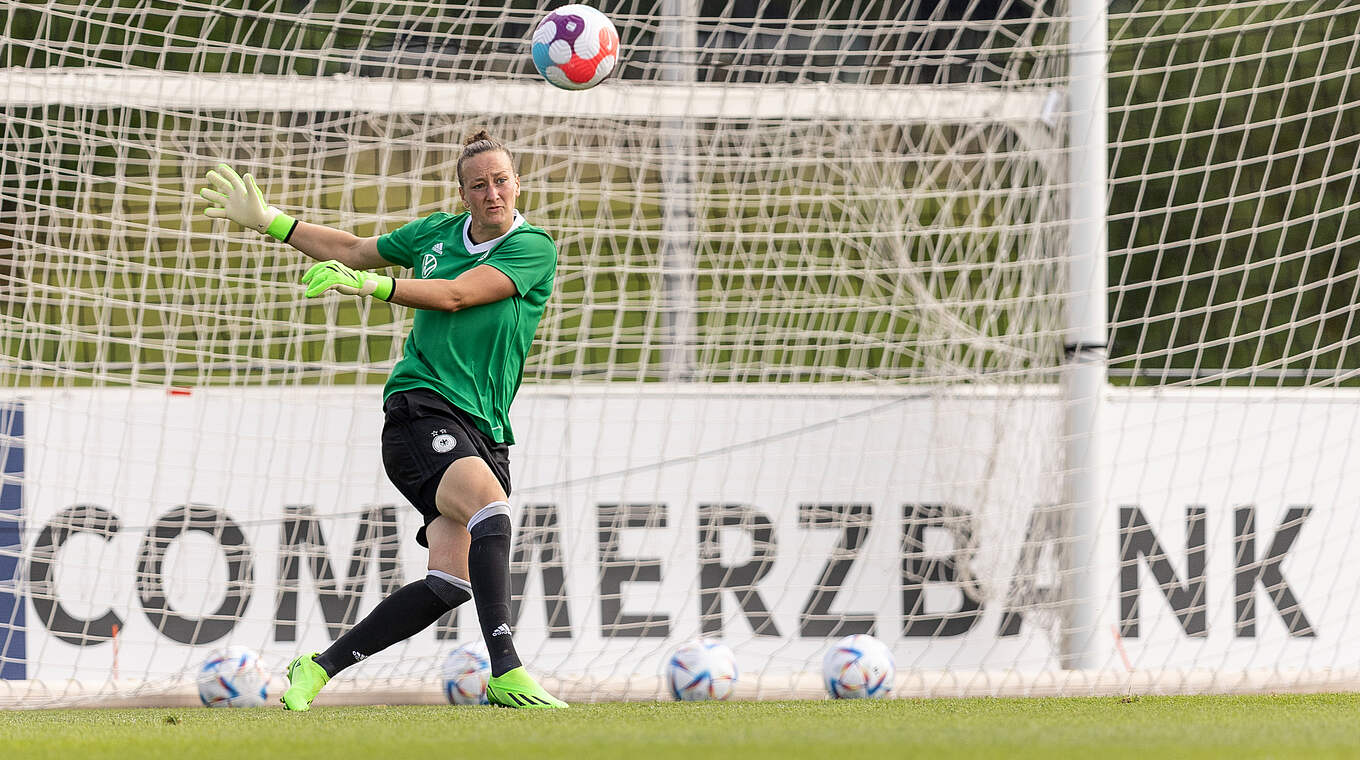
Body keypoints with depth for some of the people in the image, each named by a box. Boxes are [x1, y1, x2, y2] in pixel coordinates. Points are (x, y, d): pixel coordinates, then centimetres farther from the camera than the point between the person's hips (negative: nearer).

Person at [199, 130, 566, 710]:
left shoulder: (533, 247, 0)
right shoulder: (436, 234, 10)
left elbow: (455, 295, -13)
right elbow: (354, 250, 26)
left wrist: (371, 284, -21)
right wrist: (267, 221, 26)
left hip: (484, 432, 1)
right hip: (419, 407, -1)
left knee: (449, 582, -13)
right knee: (491, 506, -30)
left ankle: (320, 667, 2)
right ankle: (506, 674, -38)